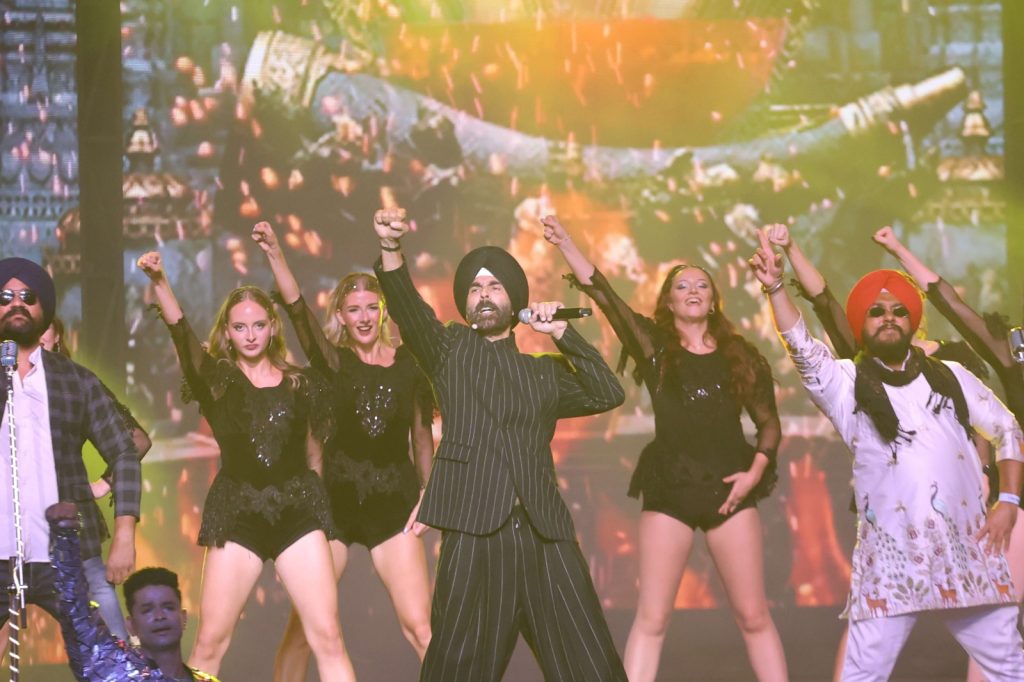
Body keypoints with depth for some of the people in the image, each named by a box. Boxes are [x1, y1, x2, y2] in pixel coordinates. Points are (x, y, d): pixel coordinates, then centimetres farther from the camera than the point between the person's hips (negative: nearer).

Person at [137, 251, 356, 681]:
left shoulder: (301, 384, 7)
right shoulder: (216, 380, 3)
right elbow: (180, 331, -15)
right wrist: (158, 281, -30)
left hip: (298, 512, 1)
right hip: (238, 515, -1)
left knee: (327, 638, -4)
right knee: (209, 642, -2)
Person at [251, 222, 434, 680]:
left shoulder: (409, 365, 4)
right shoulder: (333, 362, 1)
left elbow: (422, 434, 12)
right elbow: (298, 311, -15)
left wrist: (427, 494, 4)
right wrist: (274, 255, -29)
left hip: (393, 505, 0)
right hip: (334, 503, 0)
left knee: (420, 628, -5)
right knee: (304, 624, 0)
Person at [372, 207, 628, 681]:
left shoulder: (543, 371, 22)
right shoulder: (450, 350, 14)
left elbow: (608, 393, 11)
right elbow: (408, 309, -4)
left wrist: (562, 334, 6)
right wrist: (391, 249, -23)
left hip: (545, 534, 3)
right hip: (474, 533, -3)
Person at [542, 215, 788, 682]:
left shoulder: (740, 356, 6)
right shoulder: (654, 347, 3)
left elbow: (769, 422, 11)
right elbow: (600, 292, -7)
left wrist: (756, 471, -5)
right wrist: (565, 244, -17)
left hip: (729, 490, 1)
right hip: (669, 490, -1)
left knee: (753, 615, 3)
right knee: (651, 617, -1)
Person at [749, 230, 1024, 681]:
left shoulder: (950, 377, 14)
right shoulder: (847, 383, 5)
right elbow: (802, 349, -13)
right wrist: (775, 287, -29)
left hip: (966, 548, 3)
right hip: (891, 554, -3)